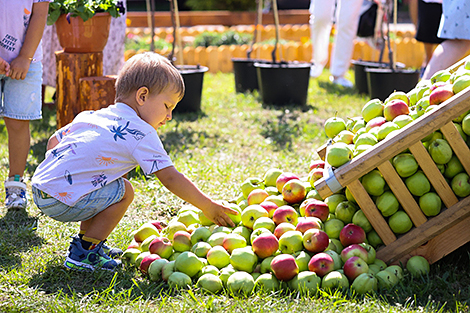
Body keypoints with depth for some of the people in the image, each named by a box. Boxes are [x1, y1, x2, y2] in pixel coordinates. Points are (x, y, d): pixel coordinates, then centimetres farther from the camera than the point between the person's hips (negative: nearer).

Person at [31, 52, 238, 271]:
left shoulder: (89, 116, 16)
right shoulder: (141, 133, -7)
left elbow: (54, 141, 24)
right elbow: (170, 178, -9)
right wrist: (209, 207, -3)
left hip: (39, 186, 9)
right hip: (61, 201, -9)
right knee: (124, 191, -4)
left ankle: (85, 241, 27)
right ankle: (83, 254, 1)